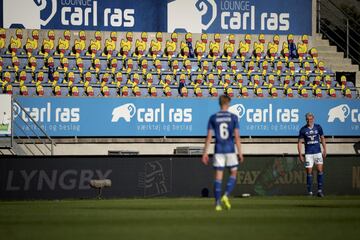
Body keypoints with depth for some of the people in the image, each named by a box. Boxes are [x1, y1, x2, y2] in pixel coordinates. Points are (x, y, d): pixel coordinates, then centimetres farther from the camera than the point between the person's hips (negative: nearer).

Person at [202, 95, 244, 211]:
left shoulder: (213, 118, 3)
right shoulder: (233, 117, -1)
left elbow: (209, 136, 0)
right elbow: (237, 136, -5)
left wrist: (205, 153, 3)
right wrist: (240, 153, -1)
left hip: (218, 150, 2)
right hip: (230, 149, -2)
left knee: (218, 175, 2)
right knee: (233, 173, 13)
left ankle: (218, 203, -2)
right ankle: (226, 195, -6)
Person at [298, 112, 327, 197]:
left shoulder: (318, 127, 3)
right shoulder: (303, 129, -1)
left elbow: (322, 138, 13)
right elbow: (300, 142, 2)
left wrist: (325, 150, 7)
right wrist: (300, 154, -4)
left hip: (318, 152, 1)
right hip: (308, 153, -1)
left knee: (320, 170, -8)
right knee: (309, 172, -1)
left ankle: (320, 190, -4)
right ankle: (309, 192, 6)